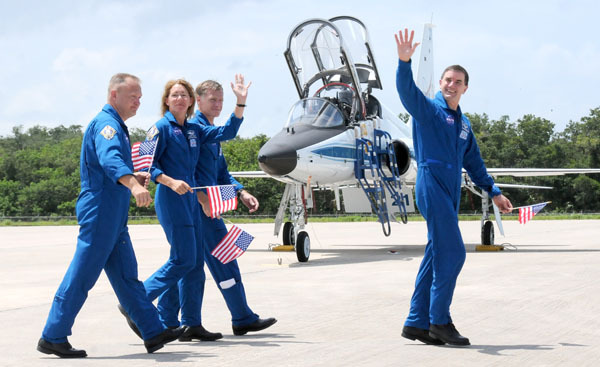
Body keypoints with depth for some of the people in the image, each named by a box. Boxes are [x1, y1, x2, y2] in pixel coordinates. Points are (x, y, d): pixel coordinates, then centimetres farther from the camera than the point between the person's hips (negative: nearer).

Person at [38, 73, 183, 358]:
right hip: (100, 210, -10)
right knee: (81, 277, -5)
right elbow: (109, 159, -34)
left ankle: (153, 332, 14)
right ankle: (52, 338, 2)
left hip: (114, 217, 10)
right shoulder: (106, 123, -13)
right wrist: (132, 184, -49)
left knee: (127, 276, 11)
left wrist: (135, 178, 12)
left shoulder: (116, 126, 19)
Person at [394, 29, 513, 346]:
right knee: (452, 252, -13)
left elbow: (473, 162, 29)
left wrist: (493, 192, 30)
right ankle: (440, 320, -7)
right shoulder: (428, 109, 0)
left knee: (437, 256, 7)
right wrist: (404, 61, -37)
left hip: (450, 194, 8)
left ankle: (417, 323, 11)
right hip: (431, 185, -8)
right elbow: (407, 90, -20)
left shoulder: (464, 124, 22)